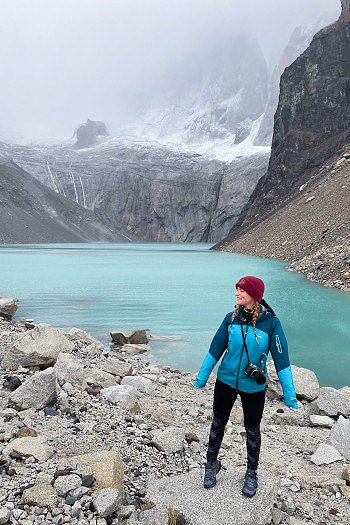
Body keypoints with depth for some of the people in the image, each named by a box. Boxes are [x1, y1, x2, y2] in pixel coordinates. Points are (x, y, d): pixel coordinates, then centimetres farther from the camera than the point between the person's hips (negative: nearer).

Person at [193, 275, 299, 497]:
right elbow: (215, 349, 1)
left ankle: (252, 473, 38)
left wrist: (289, 394, -9)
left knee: (252, 430, 16)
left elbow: (281, 358, -11)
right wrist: (201, 378, 6)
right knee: (218, 424, 16)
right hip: (226, 381, 2)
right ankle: (212, 464, 39)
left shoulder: (270, 322, -16)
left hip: (254, 386, -2)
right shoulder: (231, 318, -7)